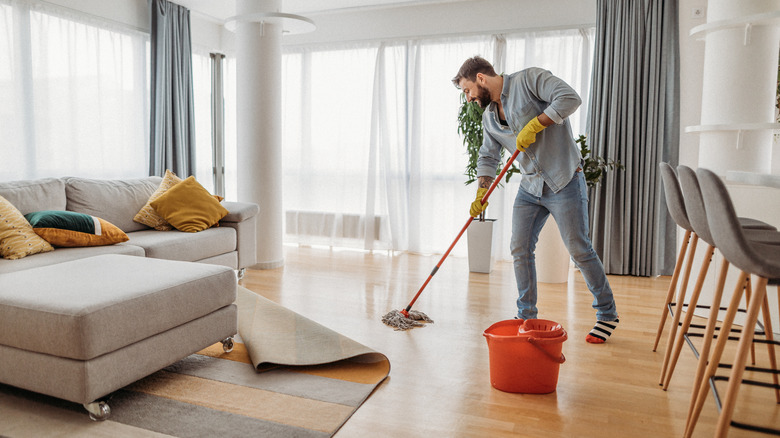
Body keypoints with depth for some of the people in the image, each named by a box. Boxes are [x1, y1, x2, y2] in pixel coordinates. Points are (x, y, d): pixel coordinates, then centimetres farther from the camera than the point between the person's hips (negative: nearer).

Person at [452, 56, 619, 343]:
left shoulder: (528, 79, -8)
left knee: (579, 250, -2)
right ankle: (526, 317, 15)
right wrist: (481, 195, 2)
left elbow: (570, 97, -19)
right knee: (520, 249, 2)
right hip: (530, 188, 7)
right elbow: (488, 158, 14)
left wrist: (534, 125, -21)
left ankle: (607, 314, 16)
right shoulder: (489, 117, 13)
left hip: (564, 182, -7)